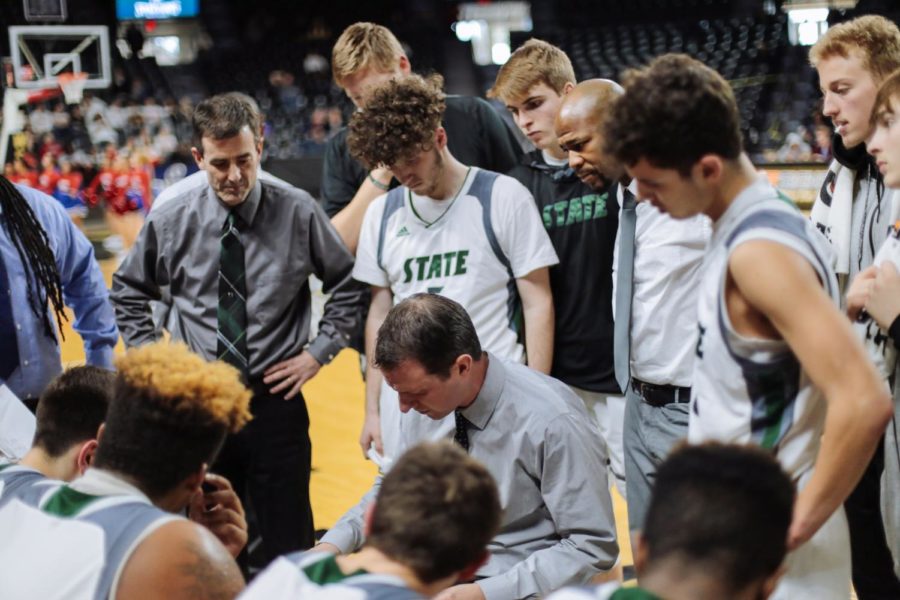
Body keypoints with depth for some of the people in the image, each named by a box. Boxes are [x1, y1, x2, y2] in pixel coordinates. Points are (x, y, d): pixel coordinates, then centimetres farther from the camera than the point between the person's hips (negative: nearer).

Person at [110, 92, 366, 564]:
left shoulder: (298, 213, -7)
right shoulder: (170, 221, -3)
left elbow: (347, 284, 6)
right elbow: (128, 292, 14)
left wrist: (319, 351, -2)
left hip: (276, 398, -1)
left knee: (289, 546, 7)